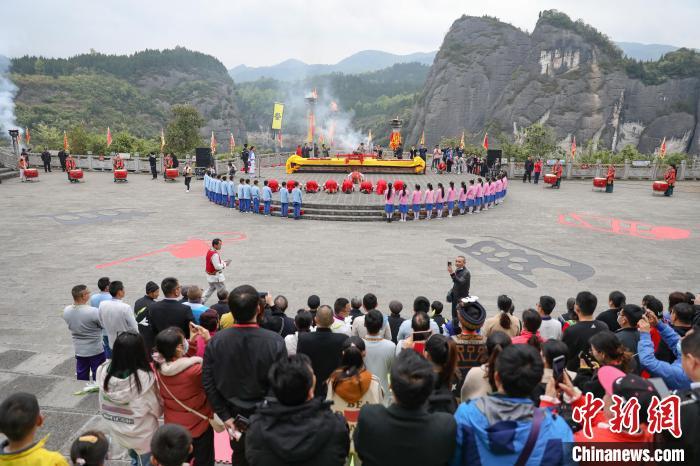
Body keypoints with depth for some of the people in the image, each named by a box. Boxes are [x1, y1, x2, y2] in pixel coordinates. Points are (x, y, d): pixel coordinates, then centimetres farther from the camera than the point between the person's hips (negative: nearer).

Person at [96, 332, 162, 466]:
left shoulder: (104, 371, -20)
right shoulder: (144, 378, -33)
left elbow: (102, 406, -4)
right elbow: (158, 410, -17)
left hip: (116, 431, 4)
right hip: (142, 435, -4)